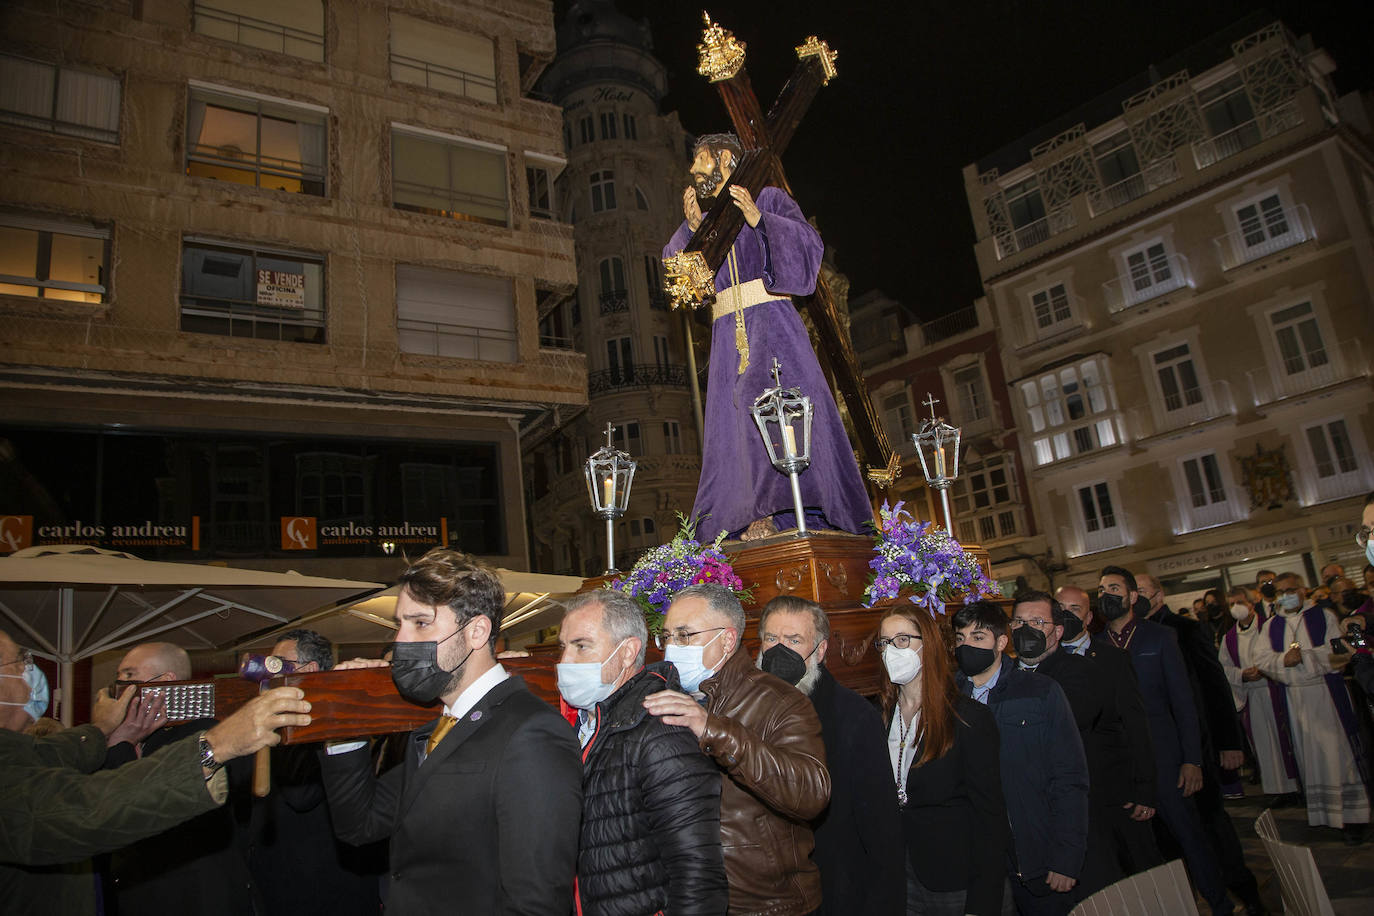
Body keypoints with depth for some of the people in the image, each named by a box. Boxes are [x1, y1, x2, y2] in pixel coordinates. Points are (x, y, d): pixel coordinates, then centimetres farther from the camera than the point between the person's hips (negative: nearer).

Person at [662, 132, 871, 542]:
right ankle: (755, 522, -13)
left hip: (769, 320, -5)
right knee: (734, 423, -8)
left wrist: (759, 219, -11)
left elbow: (809, 242, -2)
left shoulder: (768, 198, 12)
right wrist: (692, 228, 0)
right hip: (727, 332, 5)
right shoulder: (704, 219, 26)